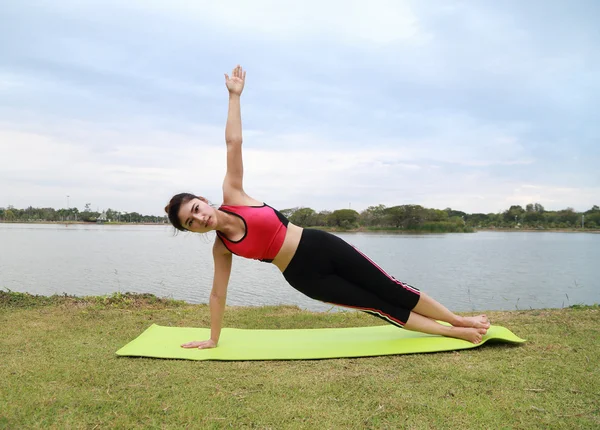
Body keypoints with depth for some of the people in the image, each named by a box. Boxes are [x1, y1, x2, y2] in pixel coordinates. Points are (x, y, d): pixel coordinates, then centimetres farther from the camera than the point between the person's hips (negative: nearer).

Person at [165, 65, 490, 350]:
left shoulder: (231, 196, -5)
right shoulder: (221, 247, -3)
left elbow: (233, 143, -7)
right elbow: (218, 293, 4)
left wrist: (234, 96, -6)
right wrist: (213, 339, 7)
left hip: (320, 245, 0)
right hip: (304, 277, 0)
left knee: (391, 290, 5)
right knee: (379, 307, 3)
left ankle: (458, 320, 21)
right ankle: (455, 332, 15)